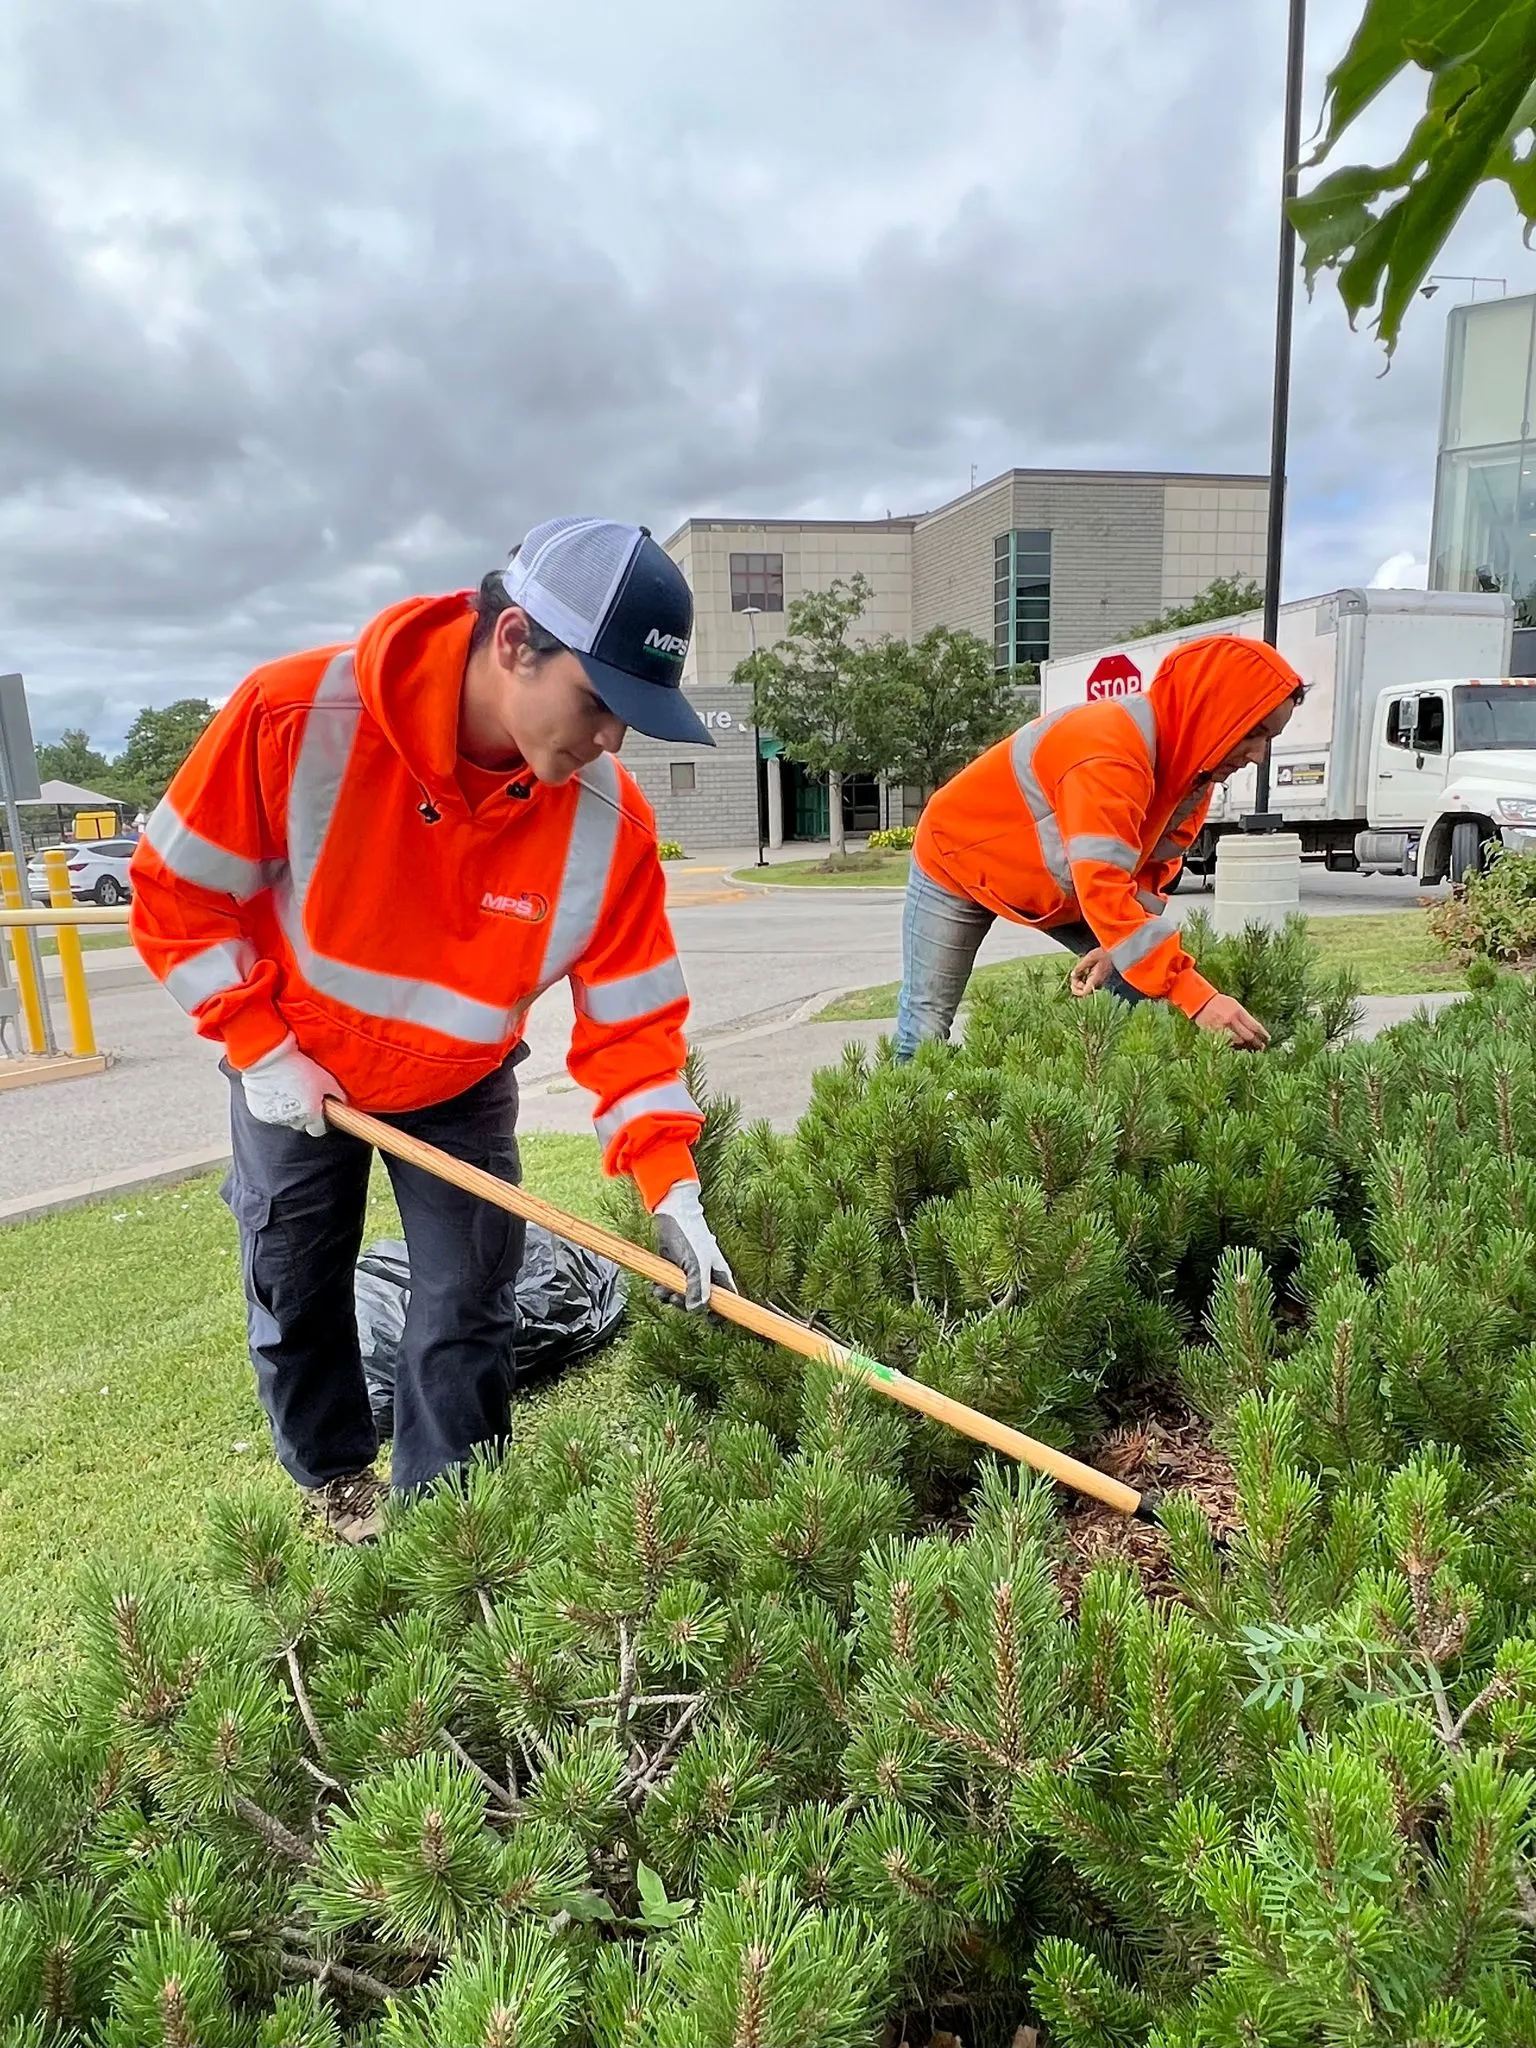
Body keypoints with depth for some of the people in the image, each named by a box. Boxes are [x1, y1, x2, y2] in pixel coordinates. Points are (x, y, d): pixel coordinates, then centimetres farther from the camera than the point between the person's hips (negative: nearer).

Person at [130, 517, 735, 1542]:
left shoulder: (610, 822, -26)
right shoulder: (295, 716, -30)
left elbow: (630, 1018, -18)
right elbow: (177, 887, -16)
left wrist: (669, 1187, -27)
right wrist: (261, 1048, -17)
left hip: (461, 1089, 1)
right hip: (294, 1074, 0)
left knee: (469, 1306, 1)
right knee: (295, 1294, 13)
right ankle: (336, 1483, 40)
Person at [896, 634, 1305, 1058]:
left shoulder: (1195, 765, -10)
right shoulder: (1110, 753, -38)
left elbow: (1151, 869, -5)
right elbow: (1104, 891, -45)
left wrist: (1116, 947, -23)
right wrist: (1196, 997, -48)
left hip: (1063, 888, 8)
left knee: (1146, 994, -4)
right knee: (926, 1030, -5)